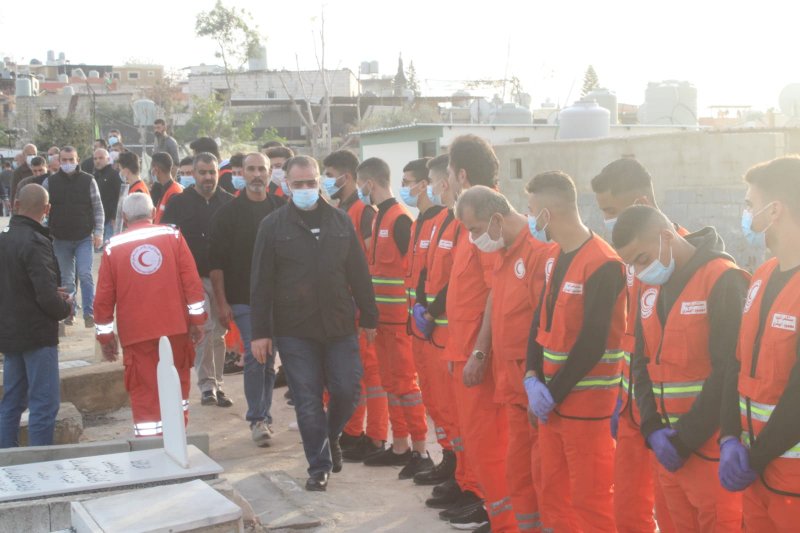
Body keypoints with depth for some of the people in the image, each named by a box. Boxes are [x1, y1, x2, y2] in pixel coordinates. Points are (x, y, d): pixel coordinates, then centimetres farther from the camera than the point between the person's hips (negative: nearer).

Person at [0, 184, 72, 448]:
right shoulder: (35, 243, -19)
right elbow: (47, 297, -24)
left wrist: (54, 294, 10)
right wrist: (66, 307, -3)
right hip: (37, 334, -8)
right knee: (44, 404, -2)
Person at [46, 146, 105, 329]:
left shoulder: (88, 180, -1)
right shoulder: (50, 182, 2)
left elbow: (98, 209, 1)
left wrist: (98, 232, -6)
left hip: (84, 238, -2)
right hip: (60, 239, 2)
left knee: (85, 275, -12)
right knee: (66, 279, 9)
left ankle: (89, 312, -5)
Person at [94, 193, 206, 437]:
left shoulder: (114, 247, 1)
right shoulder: (172, 236, 1)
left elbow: (104, 296, 2)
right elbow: (192, 281, -4)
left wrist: (105, 336, 10)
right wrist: (196, 319, 2)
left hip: (136, 333, -1)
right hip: (176, 326, 1)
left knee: (144, 392, 4)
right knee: (177, 383, 19)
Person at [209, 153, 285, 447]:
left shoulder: (281, 210, 6)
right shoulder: (228, 212, 0)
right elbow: (217, 261, -1)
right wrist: (221, 302, -6)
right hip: (243, 298, -2)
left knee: (269, 359, 8)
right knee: (254, 357, -8)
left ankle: (263, 416, 20)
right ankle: (257, 418, 1)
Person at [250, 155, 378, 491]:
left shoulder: (340, 221, 7)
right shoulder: (273, 226, 0)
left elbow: (358, 273, 10)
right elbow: (261, 283, -1)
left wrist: (368, 317, 9)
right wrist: (260, 332, -4)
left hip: (339, 326, 2)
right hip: (294, 330, -2)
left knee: (347, 391, 3)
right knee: (308, 401, 1)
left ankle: (331, 436, 33)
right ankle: (319, 466, 14)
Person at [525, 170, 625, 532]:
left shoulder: (603, 265, -18)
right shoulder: (554, 256, 10)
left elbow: (593, 344, -20)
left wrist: (553, 392, -13)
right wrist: (532, 379, -3)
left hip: (586, 402, -8)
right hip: (550, 396, 8)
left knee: (590, 500, 1)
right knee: (552, 492, 16)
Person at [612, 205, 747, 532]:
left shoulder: (723, 280, -12)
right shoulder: (650, 289, 10)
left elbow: (729, 371, -16)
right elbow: (642, 362, 11)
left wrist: (686, 438, -14)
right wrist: (653, 428, -3)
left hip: (713, 445, -6)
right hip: (668, 444, 6)